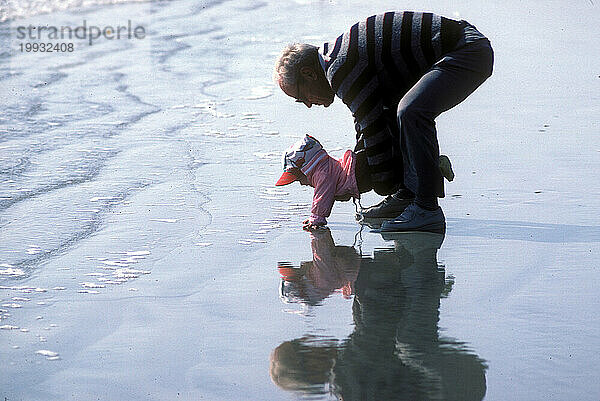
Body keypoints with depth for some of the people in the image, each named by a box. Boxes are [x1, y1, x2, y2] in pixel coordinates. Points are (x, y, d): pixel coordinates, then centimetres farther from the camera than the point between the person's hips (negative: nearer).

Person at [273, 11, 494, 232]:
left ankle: (427, 207, -21)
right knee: (391, 110, 19)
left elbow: (373, 126, -14)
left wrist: (383, 184, -3)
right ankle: (407, 196, 17)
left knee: (411, 112, -29)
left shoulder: (340, 68, -17)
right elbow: (367, 118, 27)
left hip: (471, 53, -12)